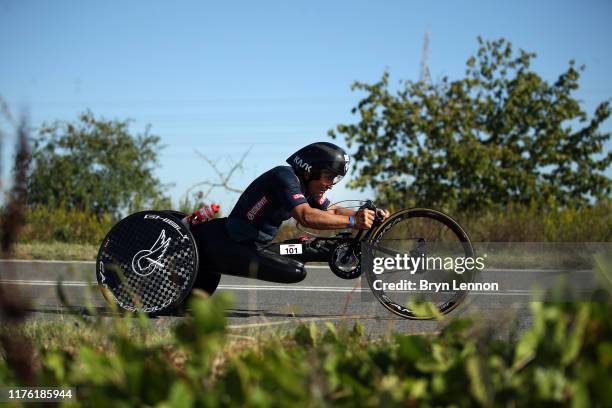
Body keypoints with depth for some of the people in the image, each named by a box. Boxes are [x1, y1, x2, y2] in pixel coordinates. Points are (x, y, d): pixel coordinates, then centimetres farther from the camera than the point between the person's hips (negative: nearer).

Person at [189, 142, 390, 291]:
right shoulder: (285, 177, -18)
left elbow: (332, 212, 12)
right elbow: (306, 216, -30)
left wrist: (365, 214, -6)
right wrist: (353, 221, -30)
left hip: (256, 246, 11)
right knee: (296, 272, -21)